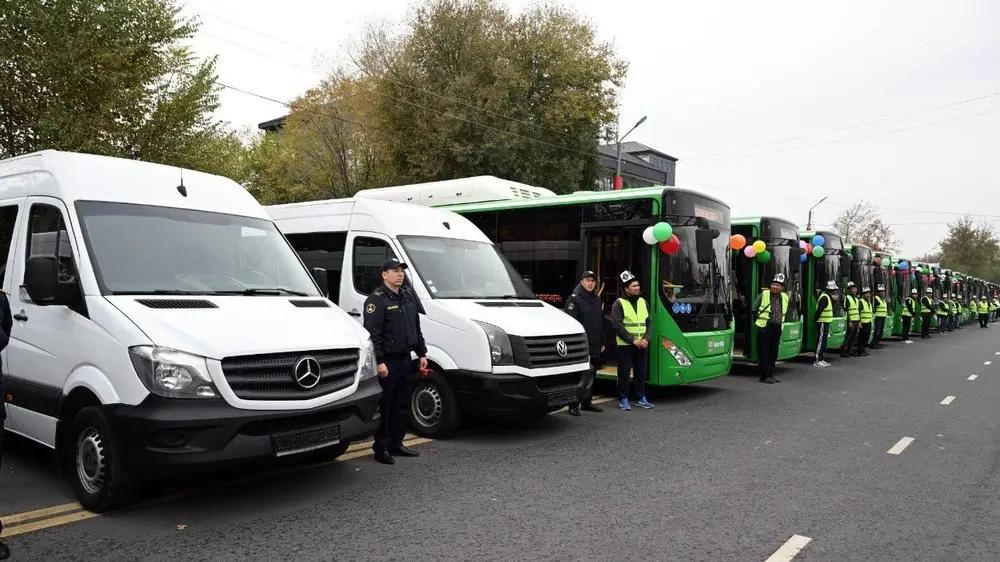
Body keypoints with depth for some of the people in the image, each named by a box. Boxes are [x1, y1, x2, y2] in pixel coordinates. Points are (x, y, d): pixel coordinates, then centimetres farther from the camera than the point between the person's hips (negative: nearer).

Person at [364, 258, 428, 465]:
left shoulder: (409, 297, 15)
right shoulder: (377, 299, -11)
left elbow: (416, 328, 22)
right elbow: (372, 333, -17)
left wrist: (421, 353, 16)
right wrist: (379, 361, -22)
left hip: (405, 359, 8)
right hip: (387, 361, -8)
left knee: (402, 405, 13)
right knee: (384, 406, -1)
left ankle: (396, 444, 24)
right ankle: (381, 448, 8)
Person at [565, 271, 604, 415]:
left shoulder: (597, 300, 18)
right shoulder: (574, 299, -6)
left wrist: (602, 342, 18)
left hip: (595, 345, 7)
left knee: (592, 376, 12)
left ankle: (587, 402, 23)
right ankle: (574, 405, -2)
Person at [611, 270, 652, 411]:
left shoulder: (643, 302, 11)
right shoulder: (619, 304, -7)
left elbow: (648, 323, 12)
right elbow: (618, 326, -12)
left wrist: (645, 339, -5)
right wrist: (633, 340, -16)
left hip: (642, 346, 5)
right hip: (625, 346, -5)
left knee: (641, 373, 10)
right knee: (624, 373, 1)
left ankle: (641, 398, 22)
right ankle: (623, 400, 11)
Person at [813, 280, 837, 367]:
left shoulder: (828, 297, 15)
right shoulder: (825, 297, -18)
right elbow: (819, 310, -24)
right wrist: (815, 320, -17)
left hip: (825, 322, 10)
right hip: (822, 322, -10)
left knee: (823, 341, 13)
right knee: (820, 341, -9)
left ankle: (820, 359, 18)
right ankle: (816, 361, -7)